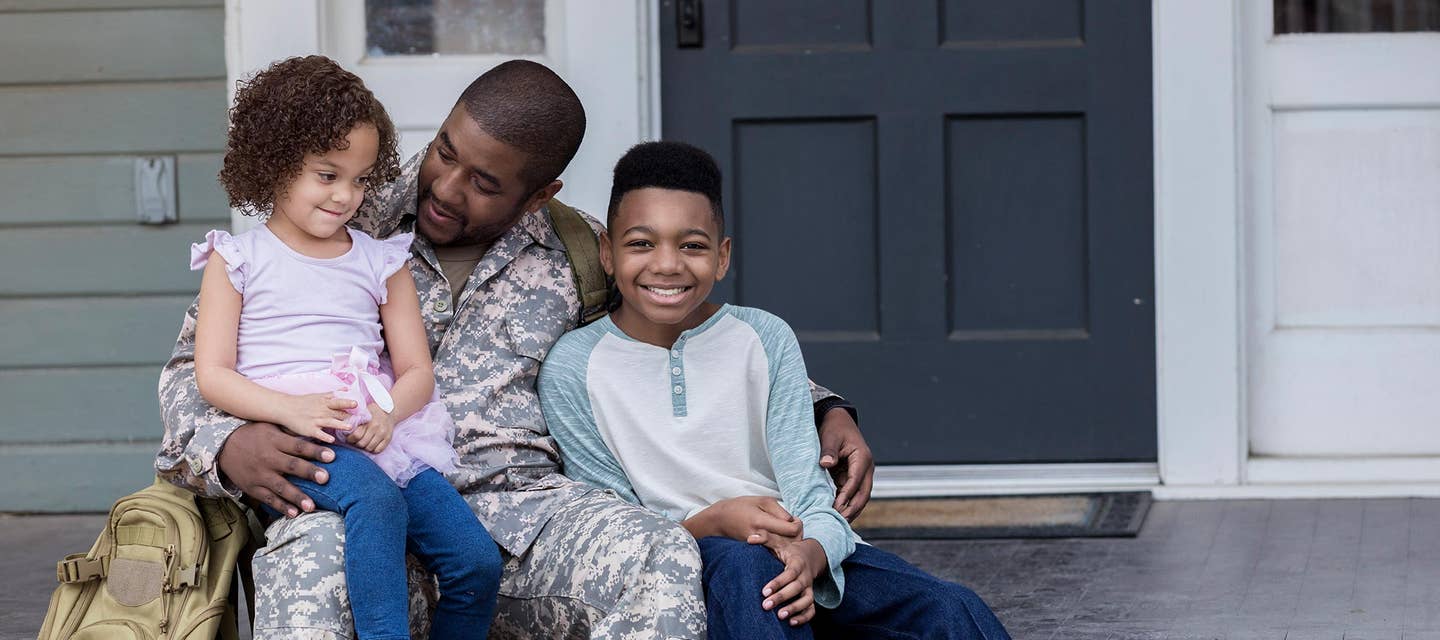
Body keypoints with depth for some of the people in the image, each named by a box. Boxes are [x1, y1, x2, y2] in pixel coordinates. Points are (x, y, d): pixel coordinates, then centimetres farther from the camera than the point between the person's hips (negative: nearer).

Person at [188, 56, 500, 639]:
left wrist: (387, 413, -10)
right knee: (375, 498, -37)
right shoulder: (239, 260, 10)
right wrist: (290, 409, -16)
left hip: (381, 433, 4)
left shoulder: (381, 262, 19)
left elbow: (416, 370, 14)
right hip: (288, 436, -4)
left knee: (478, 563, -15)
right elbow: (212, 374, 2)